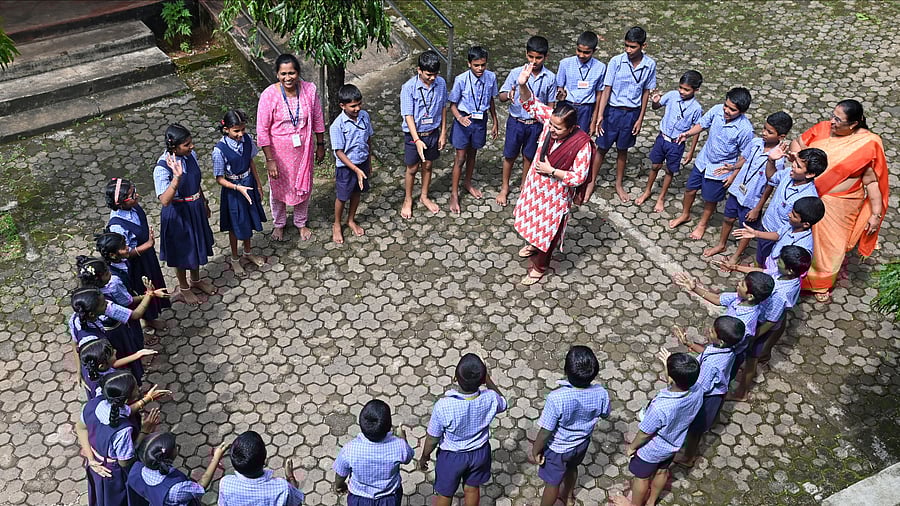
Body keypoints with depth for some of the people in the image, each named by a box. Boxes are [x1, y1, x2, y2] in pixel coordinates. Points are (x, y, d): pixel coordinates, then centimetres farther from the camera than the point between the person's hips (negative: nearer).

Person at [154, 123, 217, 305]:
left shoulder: (191, 155, -10)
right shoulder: (162, 168, -30)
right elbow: (165, 201, -39)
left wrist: (204, 202, 17)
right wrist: (177, 176, -50)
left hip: (196, 208, 6)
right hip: (177, 214, -6)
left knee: (197, 244, 25)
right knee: (181, 250, 16)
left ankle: (196, 280, 51)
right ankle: (183, 288, 41)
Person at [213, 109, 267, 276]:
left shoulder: (247, 139, -11)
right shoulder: (220, 150, -26)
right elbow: (219, 179, -18)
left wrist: (258, 185, 8)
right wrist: (239, 188, -28)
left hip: (249, 185, 5)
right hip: (233, 190, -5)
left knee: (249, 221, 23)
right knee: (235, 225, 14)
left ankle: (248, 253, 47)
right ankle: (235, 259, 37)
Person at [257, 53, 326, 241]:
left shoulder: (310, 90, -15)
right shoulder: (269, 95, -22)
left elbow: (318, 119, 0)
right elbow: (262, 131, -17)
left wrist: (320, 145, 6)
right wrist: (270, 160, -17)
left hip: (303, 149, 2)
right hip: (279, 151, -2)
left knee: (303, 186, 20)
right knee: (279, 188, 19)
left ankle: (301, 222, 45)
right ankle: (279, 223, 44)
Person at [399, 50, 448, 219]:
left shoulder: (441, 83, -10)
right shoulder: (409, 88, -22)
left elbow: (443, 108, 2)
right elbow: (408, 116, -22)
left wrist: (443, 133, 4)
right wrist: (417, 140, -29)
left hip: (433, 133, 4)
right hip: (414, 135, -3)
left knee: (427, 166, 19)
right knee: (412, 168, 11)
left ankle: (424, 196, 39)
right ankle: (408, 200, 32)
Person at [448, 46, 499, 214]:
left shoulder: (491, 77, -10)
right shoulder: (461, 80, -20)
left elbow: (491, 101, 6)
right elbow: (452, 104, -11)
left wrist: (495, 122, 11)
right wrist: (460, 118, -30)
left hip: (480, 121, 3)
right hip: (464, 120, -3)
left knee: (472, 154, 21)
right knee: (460, 157, 3)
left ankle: (467, 183, 44)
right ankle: (454, 194, 15)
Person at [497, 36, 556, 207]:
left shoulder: (550, 78, -8)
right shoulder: (516, 73, -11)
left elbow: (550, 105, 0)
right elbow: (502, 96, -7)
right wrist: (509, 96, -31)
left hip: (536, 124, 1)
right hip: (516, 122, 0)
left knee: (529, 156, 16)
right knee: (510, 155, 12)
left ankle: (524, 184, 38)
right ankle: (504, 187, 30)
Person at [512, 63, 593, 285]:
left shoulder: (581, 144, -31)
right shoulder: (551, 119, -19)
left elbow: (579, 177, -25)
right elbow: (531, 104, -12)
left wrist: (552, 171, -26)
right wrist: (523, 85, -30)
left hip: (556, 191, -6)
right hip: (536, 181, 6)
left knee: (549, 228, 14)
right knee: (533, 216, 30)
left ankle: (540, 266, 36)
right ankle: (534, 243, 60)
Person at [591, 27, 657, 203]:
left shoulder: (650, 65, -8)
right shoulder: (616, 61, -15)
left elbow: (646, 93, 0)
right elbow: (607, 89, -12)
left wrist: (640, 119, 1)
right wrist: (600, 115, -19)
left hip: (632, 113, 2)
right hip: (612, 111, -1)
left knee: (622, 150, 16)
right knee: (602, 148, 9)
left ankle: (619, 184, 34)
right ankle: (591, 182, 25)